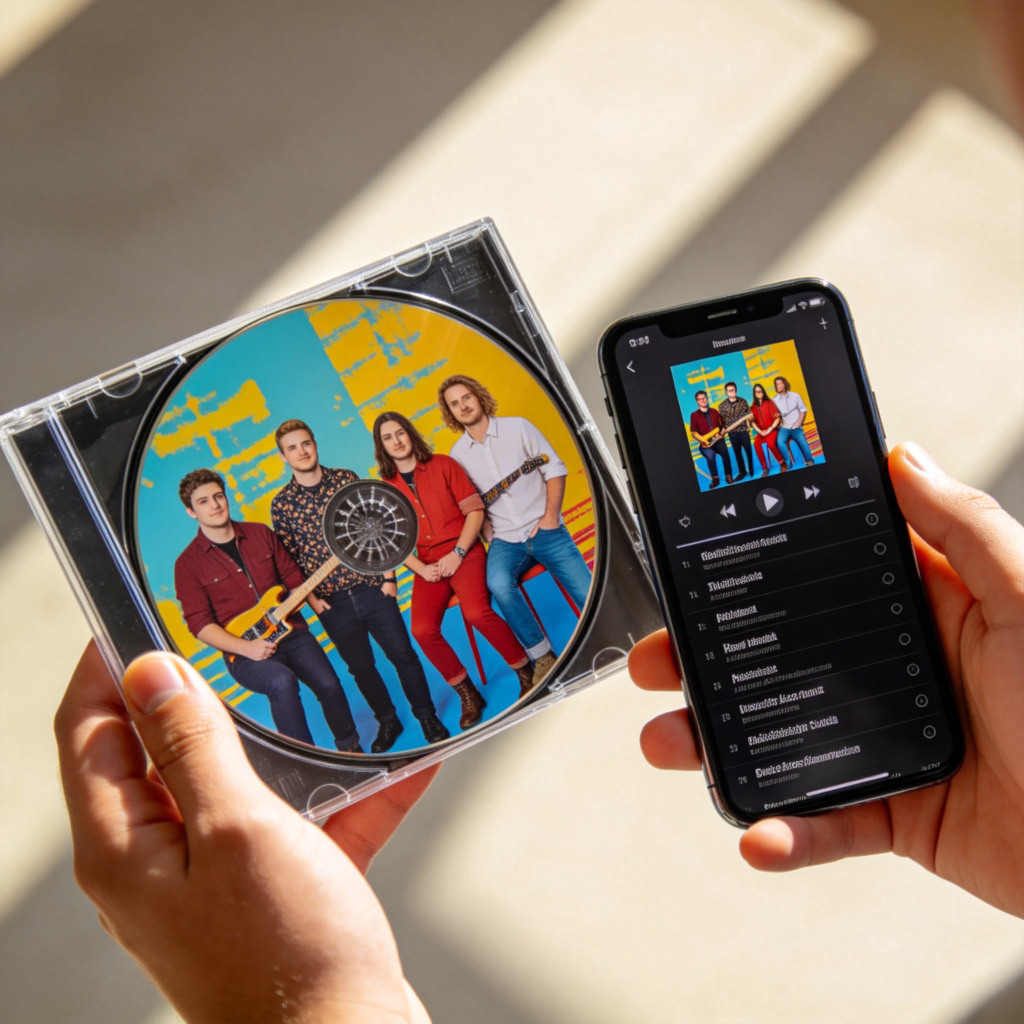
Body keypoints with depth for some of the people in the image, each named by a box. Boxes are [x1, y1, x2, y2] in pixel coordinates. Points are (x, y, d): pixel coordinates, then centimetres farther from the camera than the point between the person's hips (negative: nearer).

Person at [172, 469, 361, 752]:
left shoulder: (260, 534, 9)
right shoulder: (188, 564, -3)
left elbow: (293, 577, 17)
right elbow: (199, 624, -8)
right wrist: (245, 647, -19)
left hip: (290, 631, 4)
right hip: (245, 654, -4)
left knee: (329, 685, -18)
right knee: (282, 681, -34)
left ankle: (350, 750, 9)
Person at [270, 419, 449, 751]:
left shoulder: (346, 479, 1)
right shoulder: (281, 504, -1)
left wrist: (388, 576, -3)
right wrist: (310, 597, -7)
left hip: (372, 588, 0)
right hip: (331, 602, 0)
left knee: (403, 654, 3)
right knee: (361, 667, 10)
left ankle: (427, 717, 21)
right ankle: (388, 722, 29)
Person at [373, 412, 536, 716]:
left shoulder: (442, 465, 2)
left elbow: (475, 510, 0)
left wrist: (457, 554, -11)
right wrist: (421, 569, -7)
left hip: (463, 553, -3)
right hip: (428, 565, 3)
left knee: (476, 612, -30)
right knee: (422, 629, -22)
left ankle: (527, 673, -9)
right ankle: (468, 696, -4)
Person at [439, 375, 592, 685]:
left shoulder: (517, 427, -1)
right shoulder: (458, 455, 5)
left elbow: (554, 470, -1)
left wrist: (550, 517, -9)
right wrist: (490, 538, -3)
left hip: (545, 530, -1)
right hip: (505, 540, 1)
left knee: (590, 597, -14)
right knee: (498, 582, -32)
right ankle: (541, 657, -18)